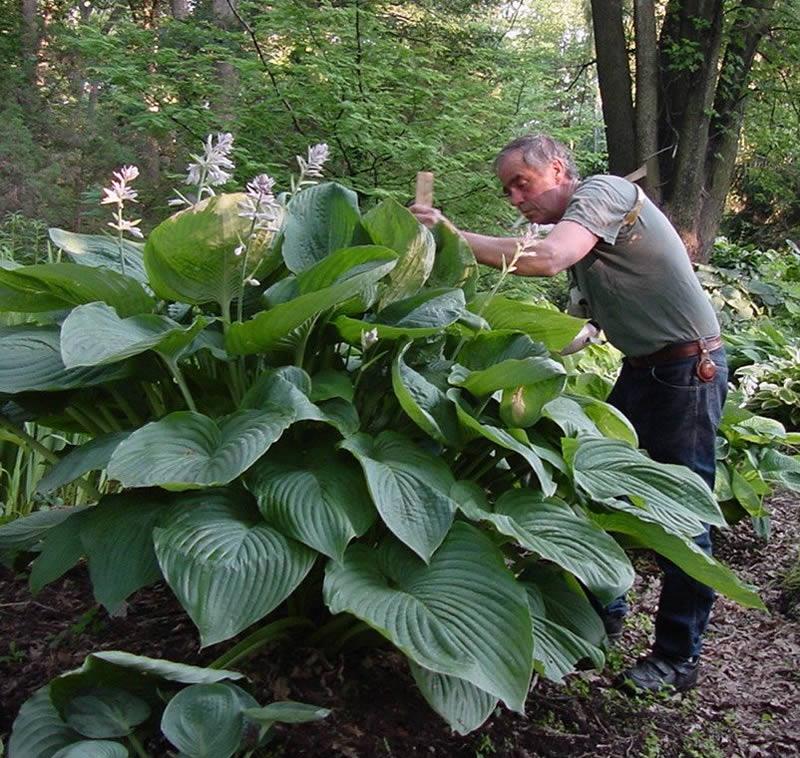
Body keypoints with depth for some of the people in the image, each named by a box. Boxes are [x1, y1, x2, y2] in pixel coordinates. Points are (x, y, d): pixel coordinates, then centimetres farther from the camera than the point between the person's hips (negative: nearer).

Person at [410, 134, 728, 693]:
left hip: (688, 369, -9)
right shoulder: (576, 222, 12)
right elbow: (597, 319, 15)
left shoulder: (602, 192, -15)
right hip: (642, 369, 9)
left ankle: (678, 657, 10)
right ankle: (605, 609, 29)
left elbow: (547, 260, -34)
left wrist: (454, 237, -29)